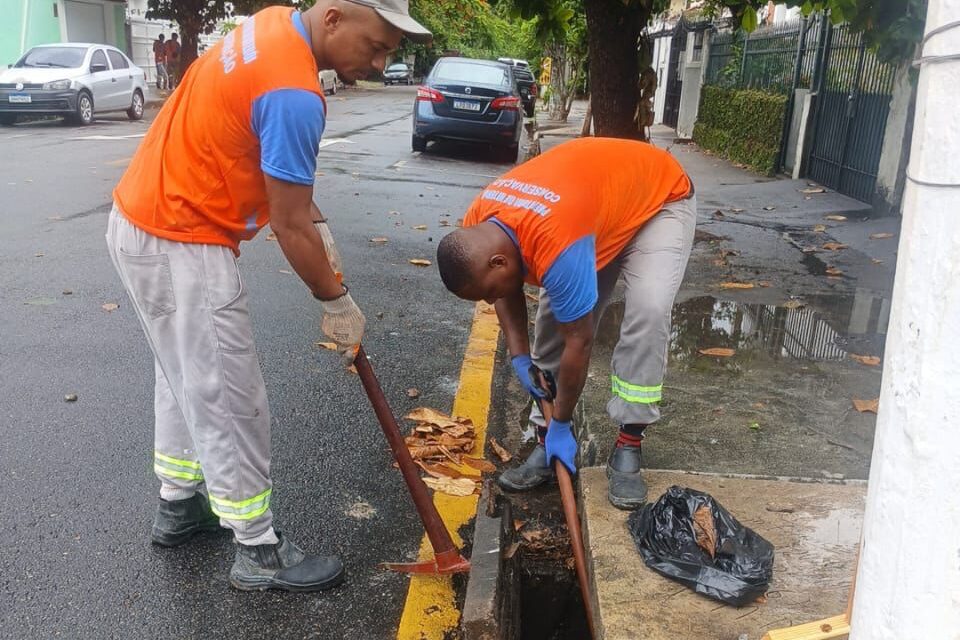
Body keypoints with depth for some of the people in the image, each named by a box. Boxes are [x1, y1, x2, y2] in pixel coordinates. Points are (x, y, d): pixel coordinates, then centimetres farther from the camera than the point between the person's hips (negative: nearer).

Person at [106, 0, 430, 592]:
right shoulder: (294, 93, -26)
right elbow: (288, 225, -20)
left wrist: (319, 225, 8)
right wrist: (336, 302, -6)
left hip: (145, 218, 10)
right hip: (179, 246, -10)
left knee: (186, 379, 22)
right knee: (229, 403, -1)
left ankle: (178, 505, 38)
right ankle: (260, 554, 13)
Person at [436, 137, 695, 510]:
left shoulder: (557, 246, -43)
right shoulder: (477, 228, -19)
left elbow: (579, 342, -31)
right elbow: (506, 292, 1)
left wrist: (562, 424, -19)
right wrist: (520, 356, -9)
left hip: (661, 199, -7)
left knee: (648, 311, -27)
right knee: (554, 318, -4)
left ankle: (627, 448, -14)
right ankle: (547, 442, 6)